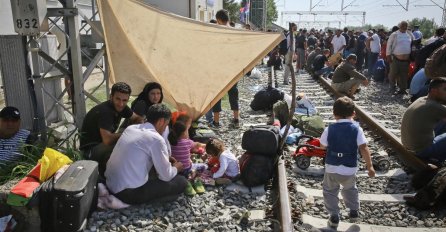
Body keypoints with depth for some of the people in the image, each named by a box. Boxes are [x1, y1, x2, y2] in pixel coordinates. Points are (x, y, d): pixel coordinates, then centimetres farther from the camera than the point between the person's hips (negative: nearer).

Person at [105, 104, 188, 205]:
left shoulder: (131, 128, 8)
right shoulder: (156, 139, -15)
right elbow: (166, 176, -9)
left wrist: (165, 157, 22)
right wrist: (176, 169, 13)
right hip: (129, 192, -9)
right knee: (182, 182, -1)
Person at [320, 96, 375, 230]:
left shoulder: (330, 129, -8)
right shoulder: (356, 129, -10)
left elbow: (323, 145, 5)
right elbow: (364, 149, -13)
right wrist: (369, 166, -6)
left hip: (332, 168, -1)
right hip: (350, 169, 1)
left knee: (330, 191, 18)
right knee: (350, 188, 30)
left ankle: (334, 217, 15)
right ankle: (354, 211, 34)